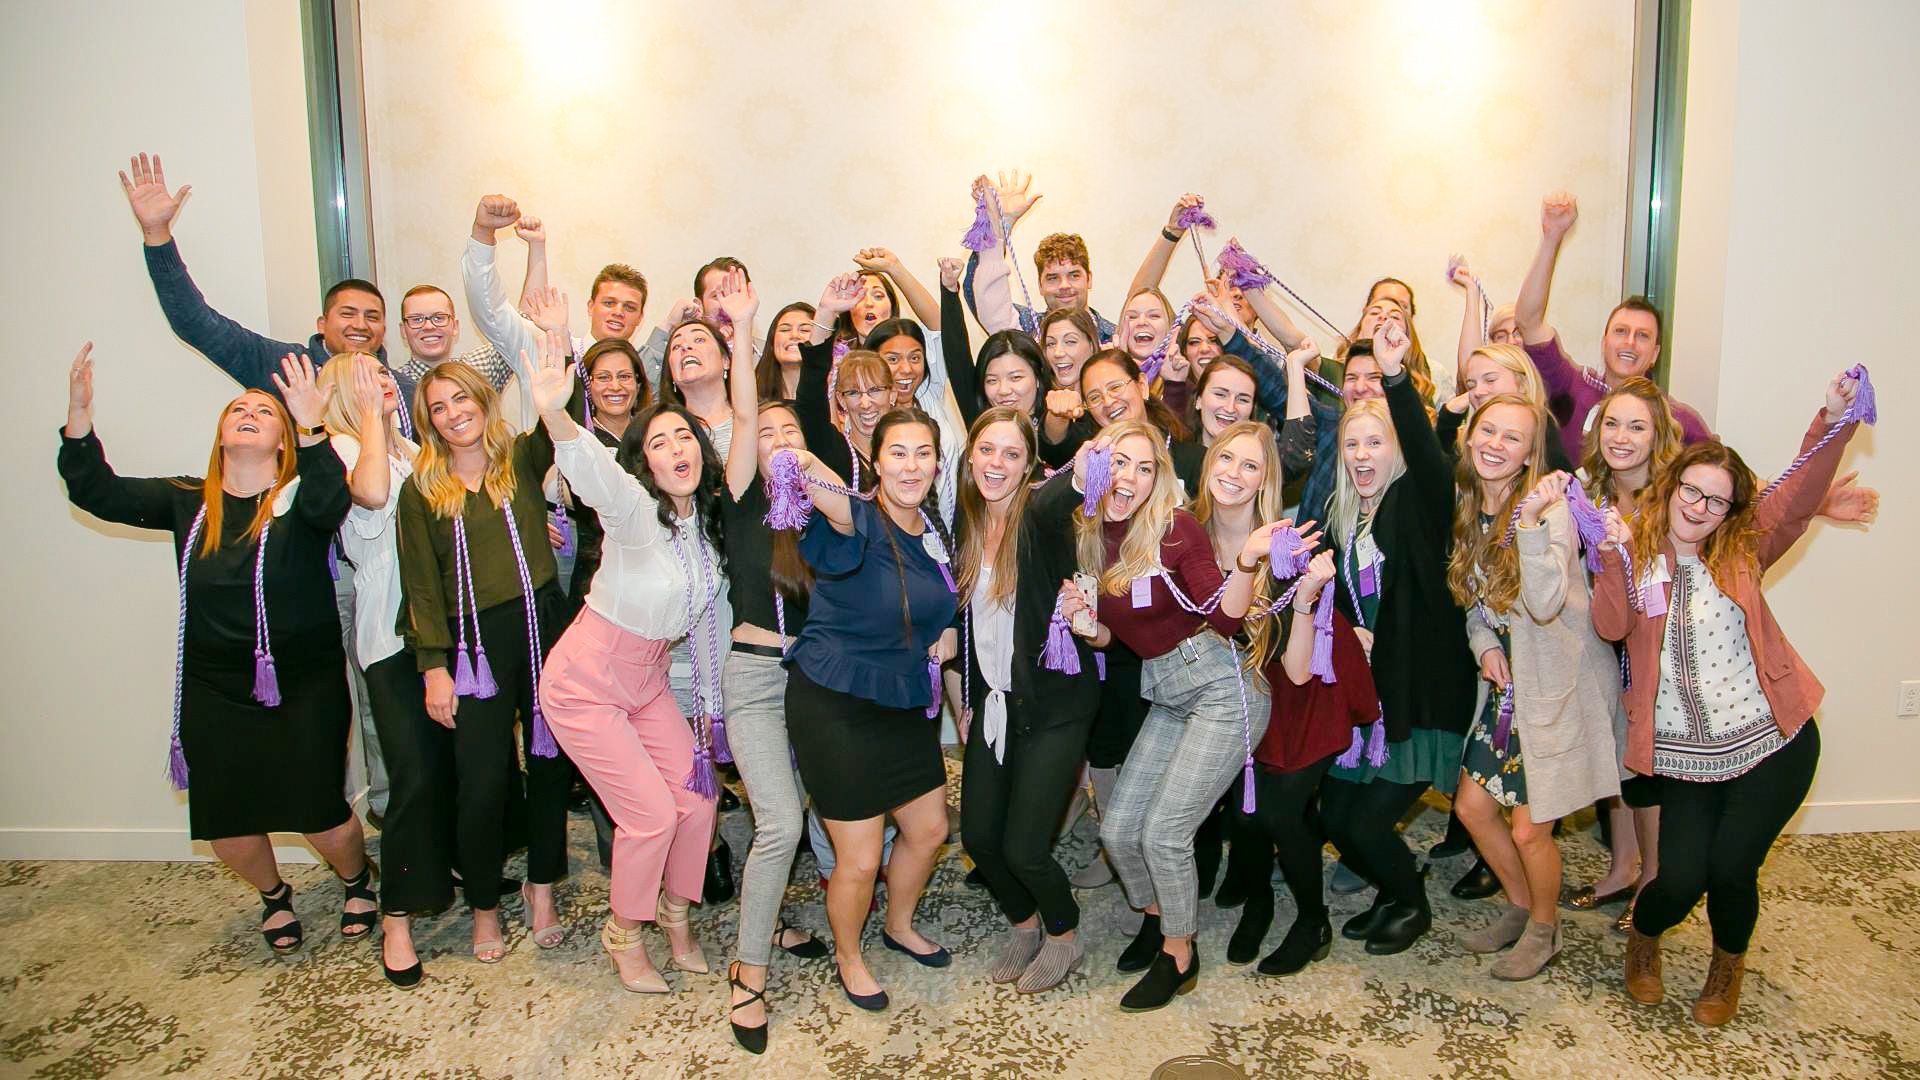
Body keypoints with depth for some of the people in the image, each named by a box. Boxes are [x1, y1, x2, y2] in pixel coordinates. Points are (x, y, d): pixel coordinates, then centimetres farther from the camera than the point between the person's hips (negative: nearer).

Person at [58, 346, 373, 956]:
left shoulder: (301, 497, -6)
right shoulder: (189, 503, 5)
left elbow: (332, 504, -29)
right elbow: (98, 493, -2)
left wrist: (311, 430, -43)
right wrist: (79, 415, -16)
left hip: (304, 686, -3)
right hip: (215, 691, 4)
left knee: (319, 814, -2)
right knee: (226, 826, 7)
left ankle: (356, 878, 32)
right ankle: (273, 894, 39)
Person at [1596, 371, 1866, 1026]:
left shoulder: (1742, 552, 4)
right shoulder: (1637, 557, 0)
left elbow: (1798, 497, -11)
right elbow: (1610, 626, -15)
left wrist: (1834, 423, -25)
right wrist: (1614, 557, -28)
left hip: (1772, 741, 1)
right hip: (1684, 754, -1)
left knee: (1730, 868, -9)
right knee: (1681, 878, -10)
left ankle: (1729, 967, 25)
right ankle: (1642, 938, 28)